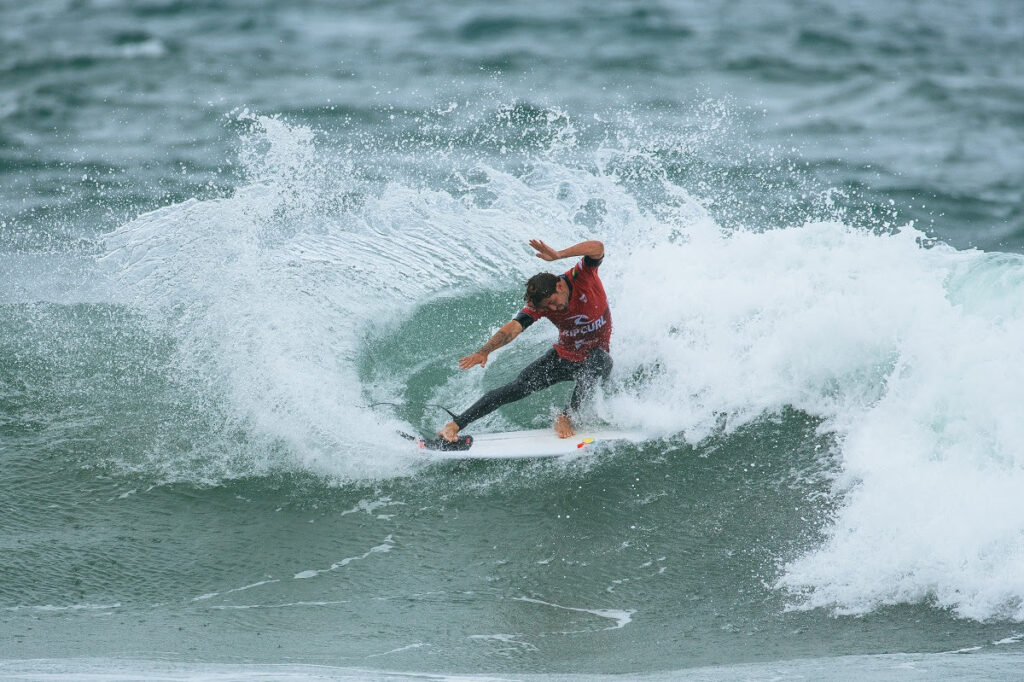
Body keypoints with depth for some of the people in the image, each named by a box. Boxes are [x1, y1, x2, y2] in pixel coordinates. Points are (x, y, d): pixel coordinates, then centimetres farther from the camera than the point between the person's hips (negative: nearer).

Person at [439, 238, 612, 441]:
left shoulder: (581, 276, -23)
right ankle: (454, 426, -12)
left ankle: (565, 417, -22)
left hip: (596, 357, -1)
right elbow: (514, 327, -31)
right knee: (519, 387, -14)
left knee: (598, 360, -38)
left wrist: (559, 255, -52)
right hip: (563, 358, 1)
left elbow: (597, 248, -40)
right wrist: (484, 351, -47)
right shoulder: (539, 305, -17)